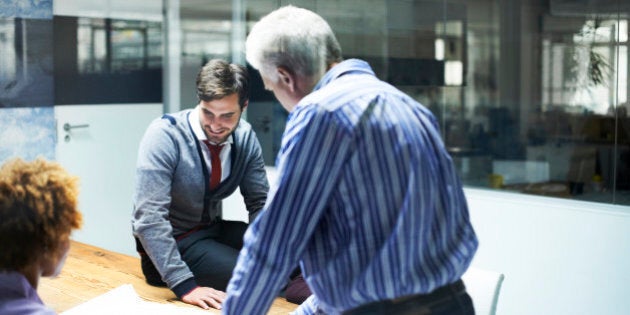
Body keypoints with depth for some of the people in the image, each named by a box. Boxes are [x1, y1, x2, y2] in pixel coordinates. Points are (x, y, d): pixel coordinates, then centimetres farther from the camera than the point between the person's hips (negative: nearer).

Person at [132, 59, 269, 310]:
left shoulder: (245, 136, -7)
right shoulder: (164, 135, -24)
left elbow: (260, 202, -1)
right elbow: (149, 217, -29)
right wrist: (185, 285, -34)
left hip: (214, 230, 6)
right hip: (170, 243, -5)